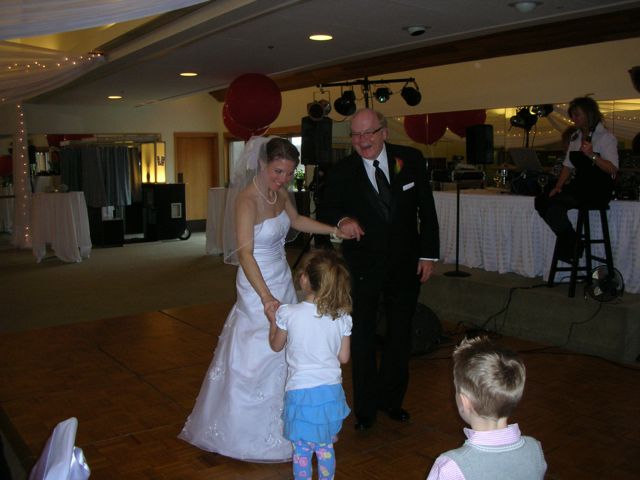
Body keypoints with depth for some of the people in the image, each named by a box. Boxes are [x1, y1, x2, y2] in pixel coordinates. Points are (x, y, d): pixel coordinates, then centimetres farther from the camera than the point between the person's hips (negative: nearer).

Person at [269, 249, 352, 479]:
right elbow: (344, 357, 1)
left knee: (302, 450, 15)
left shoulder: (288, 313, -15)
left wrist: (273, 318, 17)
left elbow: (276, 345, 3)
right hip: (331, 391, 3)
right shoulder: (342, 317, -8)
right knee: (326, 448, 20)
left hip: (301, 392, -2)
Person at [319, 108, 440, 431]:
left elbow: (427, 210, 0)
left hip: (405, 264, 2)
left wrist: (428, 254, -3)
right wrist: (341, 219, -28)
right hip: (362, 268, -2)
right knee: (362, 338, 8)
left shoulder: (411, 160, -6)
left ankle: (391, 399, 36)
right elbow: (324, 211, -5)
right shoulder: (341, 172, -10)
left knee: (399, 335, 16)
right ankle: (365, 407, 26)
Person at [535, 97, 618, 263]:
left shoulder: (605, 137, -7)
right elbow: (568, 165, 15)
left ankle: (572, 246, -7)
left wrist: (592, 155, -31)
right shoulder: (575, 137, 16)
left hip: (598, 190, -8)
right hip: (578, 186, 8)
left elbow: (612, 169, -17)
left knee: (554, 203, -26)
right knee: (541, 200, -11)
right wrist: (558, 187, 1)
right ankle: (568, 241, -2)